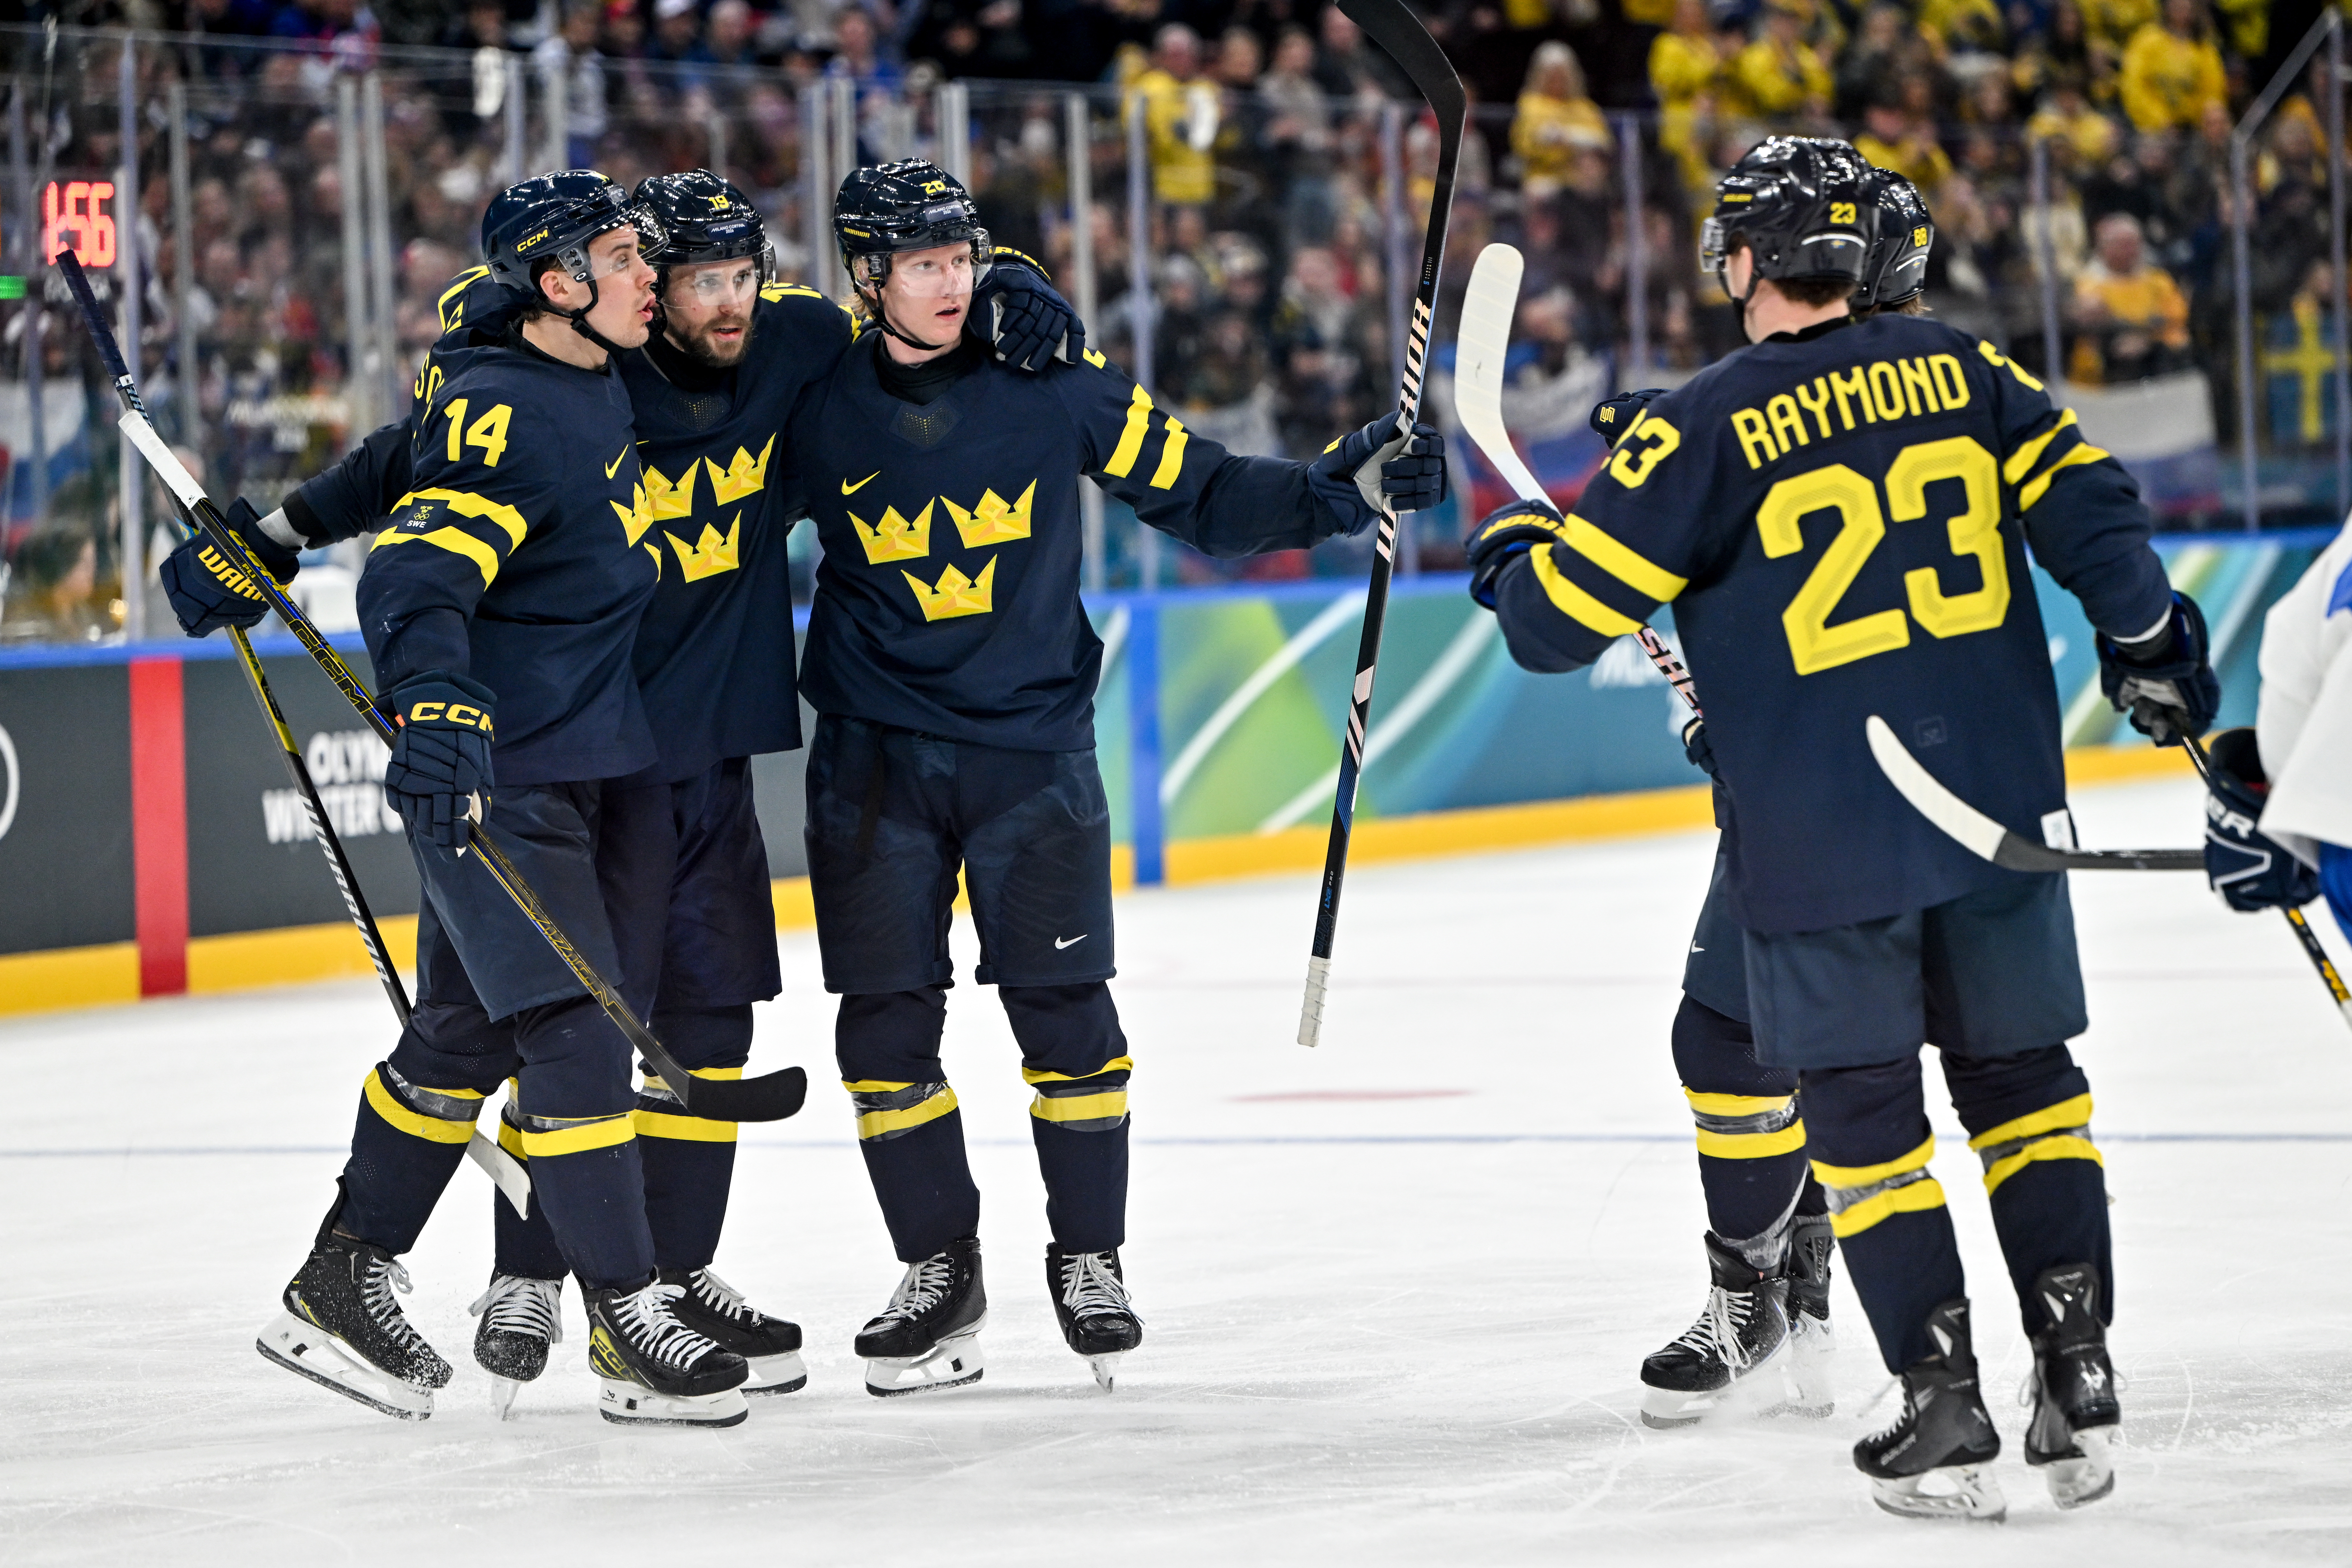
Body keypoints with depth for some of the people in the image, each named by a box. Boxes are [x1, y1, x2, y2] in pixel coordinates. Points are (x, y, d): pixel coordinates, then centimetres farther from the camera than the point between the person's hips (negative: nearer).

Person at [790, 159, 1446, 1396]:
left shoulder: (1052, 385, -5)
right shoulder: (817, 409, -4)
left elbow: (1199, 492, 1)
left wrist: (1336, 492, -11)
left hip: (1031, 746, -1)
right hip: (876, 756, 1)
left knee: (1063, 1009, -3)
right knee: (885, 1017, 1)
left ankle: (1089, 1257, 13)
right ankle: (939, 1269, 15)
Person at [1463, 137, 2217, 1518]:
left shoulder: (1706, 428, -8)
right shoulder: (1960, 368, 2)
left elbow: (1565, 616, -5)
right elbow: (2086, 507, 0)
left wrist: (1512, 558, 16)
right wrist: (2153, 645, 12)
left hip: (1822, 844, -3)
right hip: (2001, 807, 3)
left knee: (1866, 1107, 6)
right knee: (2020, 1079, 16)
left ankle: (1947, 1415, 4)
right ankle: (2080, 1374, 12)